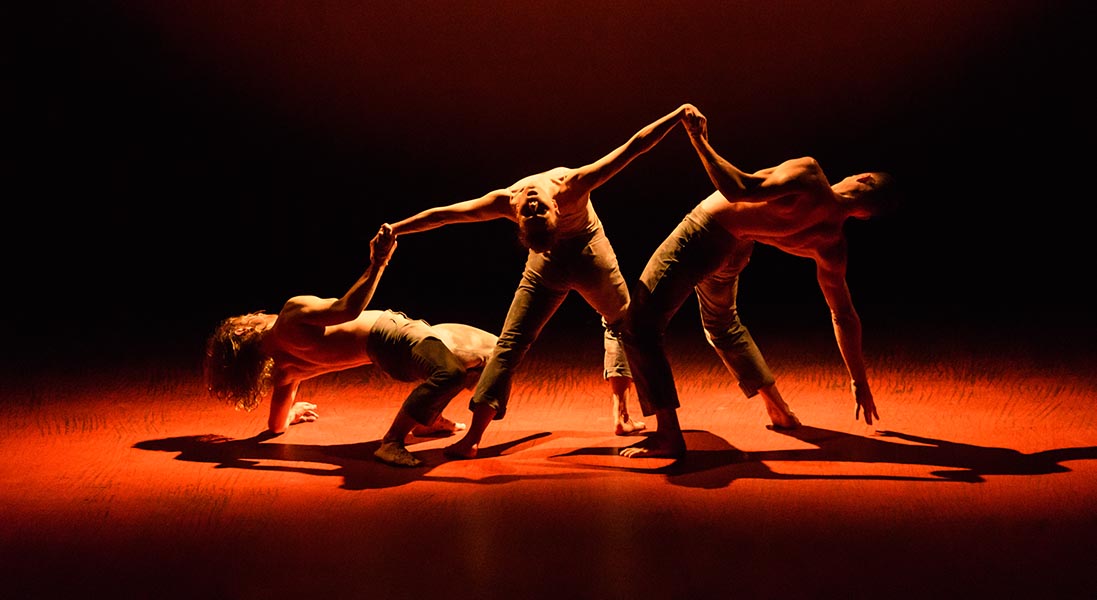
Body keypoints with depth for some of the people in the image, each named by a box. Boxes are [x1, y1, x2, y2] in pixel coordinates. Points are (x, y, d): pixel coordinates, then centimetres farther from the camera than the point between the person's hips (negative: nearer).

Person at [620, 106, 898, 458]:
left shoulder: (810, 175, -25)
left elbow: (739, 190, -34)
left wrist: (699, 141, -27)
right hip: (734, 251, 8)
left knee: (641, 326, -4)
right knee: (722, 322, 35)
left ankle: (668, 436, -11)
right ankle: (779, 410, 44)